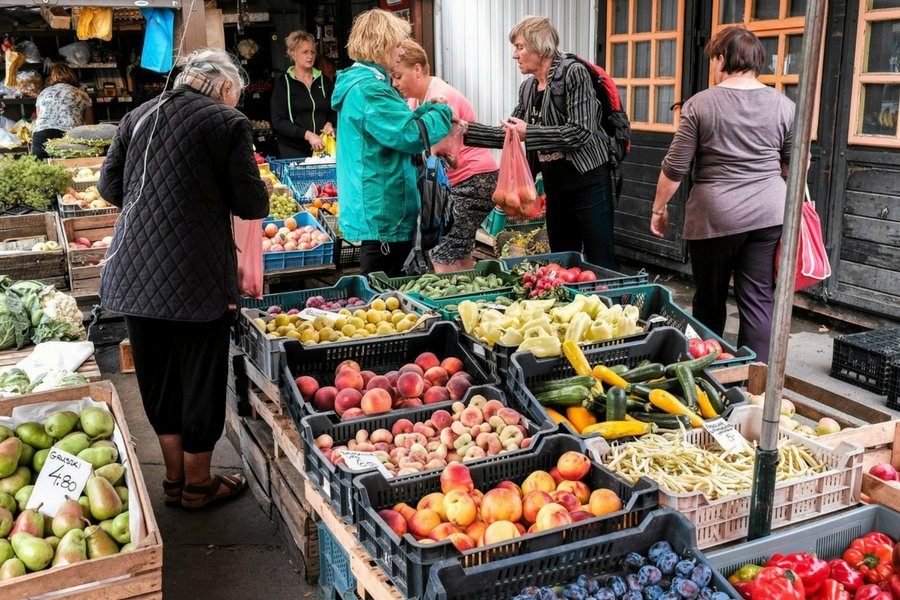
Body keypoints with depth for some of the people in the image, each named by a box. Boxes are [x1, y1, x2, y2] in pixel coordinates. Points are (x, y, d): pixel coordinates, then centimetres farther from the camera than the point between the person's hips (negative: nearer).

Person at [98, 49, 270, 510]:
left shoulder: (139, 116, 9)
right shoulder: (228, 122, -8)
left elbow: (109, 185, 11)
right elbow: (252, 204, -8)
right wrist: (262, 190, 13)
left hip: (135, 273, 6)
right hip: (196, 277, -6)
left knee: (157, 377, 17)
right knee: (201, 378, 9)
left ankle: (174, 477, 32)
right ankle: (197, 485, 23)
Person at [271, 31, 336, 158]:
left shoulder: (324, 81, 12)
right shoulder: (283, 83, 1)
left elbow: (334, 112, 21)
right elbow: (278, 122, -8)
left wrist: (330, 124, -2)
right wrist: (307, 135, -19)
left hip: (322, 148, 3)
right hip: (294, 152, -3)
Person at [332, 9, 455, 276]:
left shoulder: (358, 83, 16)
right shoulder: (369, 89, -18)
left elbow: (395, 124, 24)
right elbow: (412, 136, -22)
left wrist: (430, 109, 11)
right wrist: (443, 113, -6)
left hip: (376, 211, 11)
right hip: (384, 213, -11)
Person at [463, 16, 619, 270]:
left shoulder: (574, 73, -11)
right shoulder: (527, 88, 11)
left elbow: (581, 132, -20)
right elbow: (509, 135, 17)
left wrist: (529, 133, -18)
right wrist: (466, 129, 8)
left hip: (588, 180, -8)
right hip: (555, 185, 8)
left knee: (601, 263, -3)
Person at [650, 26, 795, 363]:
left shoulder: (699, 105, -5)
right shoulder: (783, 105, 3)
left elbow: (675, 168, -4)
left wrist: (659, 208, 8)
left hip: (714, 217, -2)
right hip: (769, 214, 2)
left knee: (710, 301, 13)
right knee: (759, 301, 4)